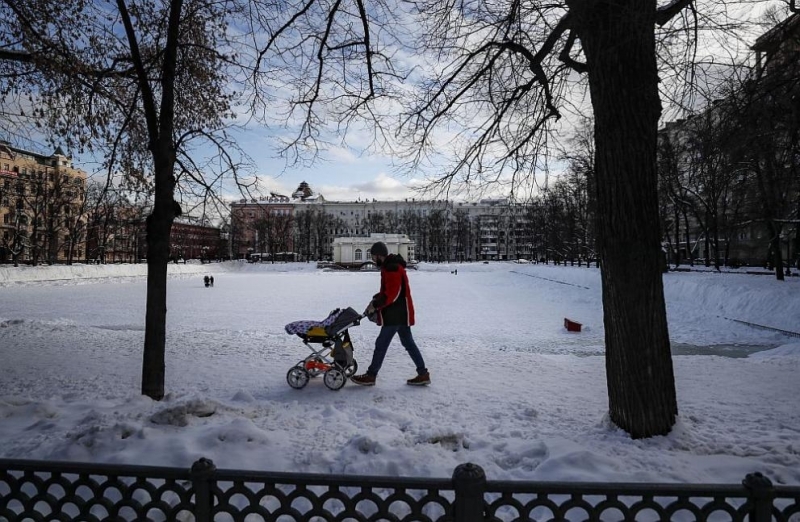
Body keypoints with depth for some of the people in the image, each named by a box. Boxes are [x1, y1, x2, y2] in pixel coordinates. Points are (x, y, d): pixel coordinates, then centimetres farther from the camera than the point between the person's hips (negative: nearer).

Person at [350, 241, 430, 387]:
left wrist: (375, 305, -16)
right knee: (408, 343, 13)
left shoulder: (391, 268, -18)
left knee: (381, 344, -2)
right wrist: (375, 300, 9)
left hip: (395, 315, -10)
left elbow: (392, 294, -24)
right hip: (401, 314, 10)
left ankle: (370, 376, 8)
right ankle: (423, 374, 17)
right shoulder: (391, 266, 15)